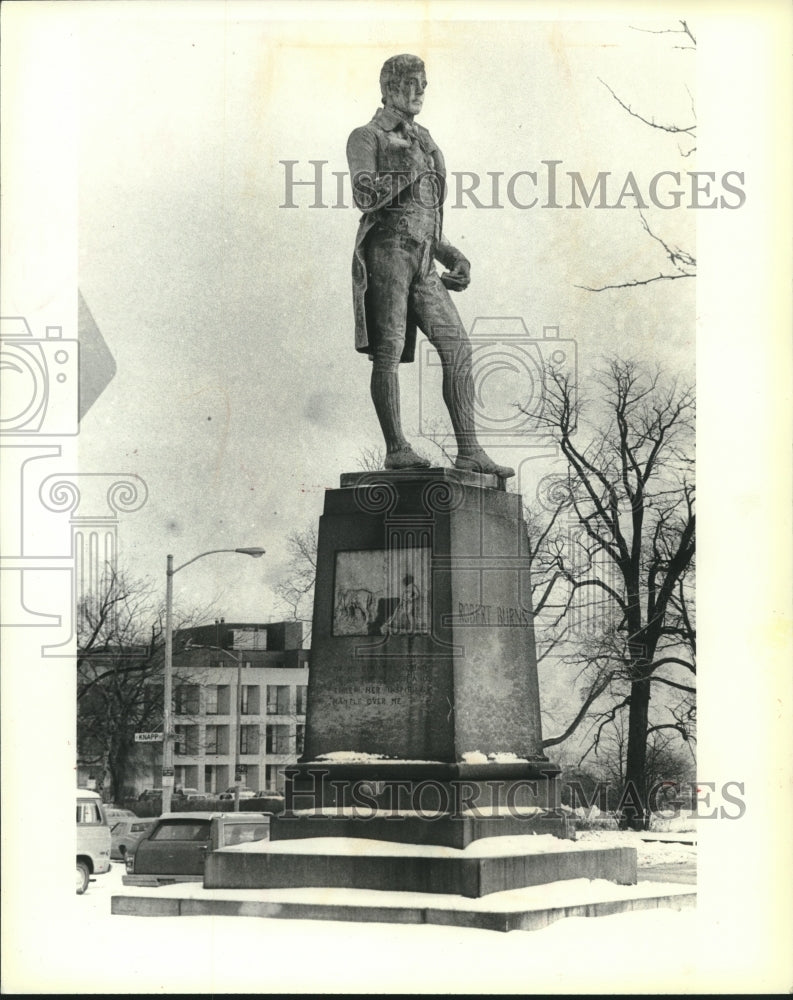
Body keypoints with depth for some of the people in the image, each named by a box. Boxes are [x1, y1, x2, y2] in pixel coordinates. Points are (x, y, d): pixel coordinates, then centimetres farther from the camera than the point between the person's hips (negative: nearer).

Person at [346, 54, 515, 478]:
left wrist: (452, 256, 19)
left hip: (423, 263, 7)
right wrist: (409, 171, -15)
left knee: (457, 349, -1)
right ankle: (396, 449, -2)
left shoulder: (423, 141, 25)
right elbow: (365, 195, -15)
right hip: (386, 254, -7)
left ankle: (469, 451, -1)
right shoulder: (367, 138, 2)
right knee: (388, 354, -6)